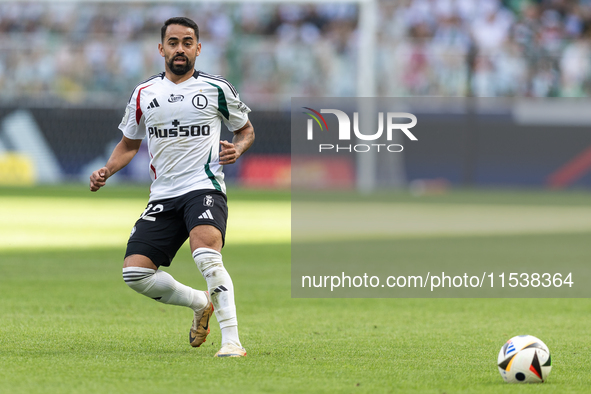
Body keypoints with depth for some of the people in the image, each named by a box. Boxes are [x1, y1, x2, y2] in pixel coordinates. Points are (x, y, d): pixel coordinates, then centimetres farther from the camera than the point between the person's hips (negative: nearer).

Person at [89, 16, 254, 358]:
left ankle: (232, 340, -31)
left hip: (204, 186, -4)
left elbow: (247, 130, 16)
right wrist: (106, 171, 5)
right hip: (163, 196, 4)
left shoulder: (217, 88, 4)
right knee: (135, 272, -9)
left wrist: (237, 149, -7)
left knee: (206, 255, -33)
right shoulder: (144, 94, 11)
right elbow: (129, 144, 23)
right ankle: (201, 303, 17)